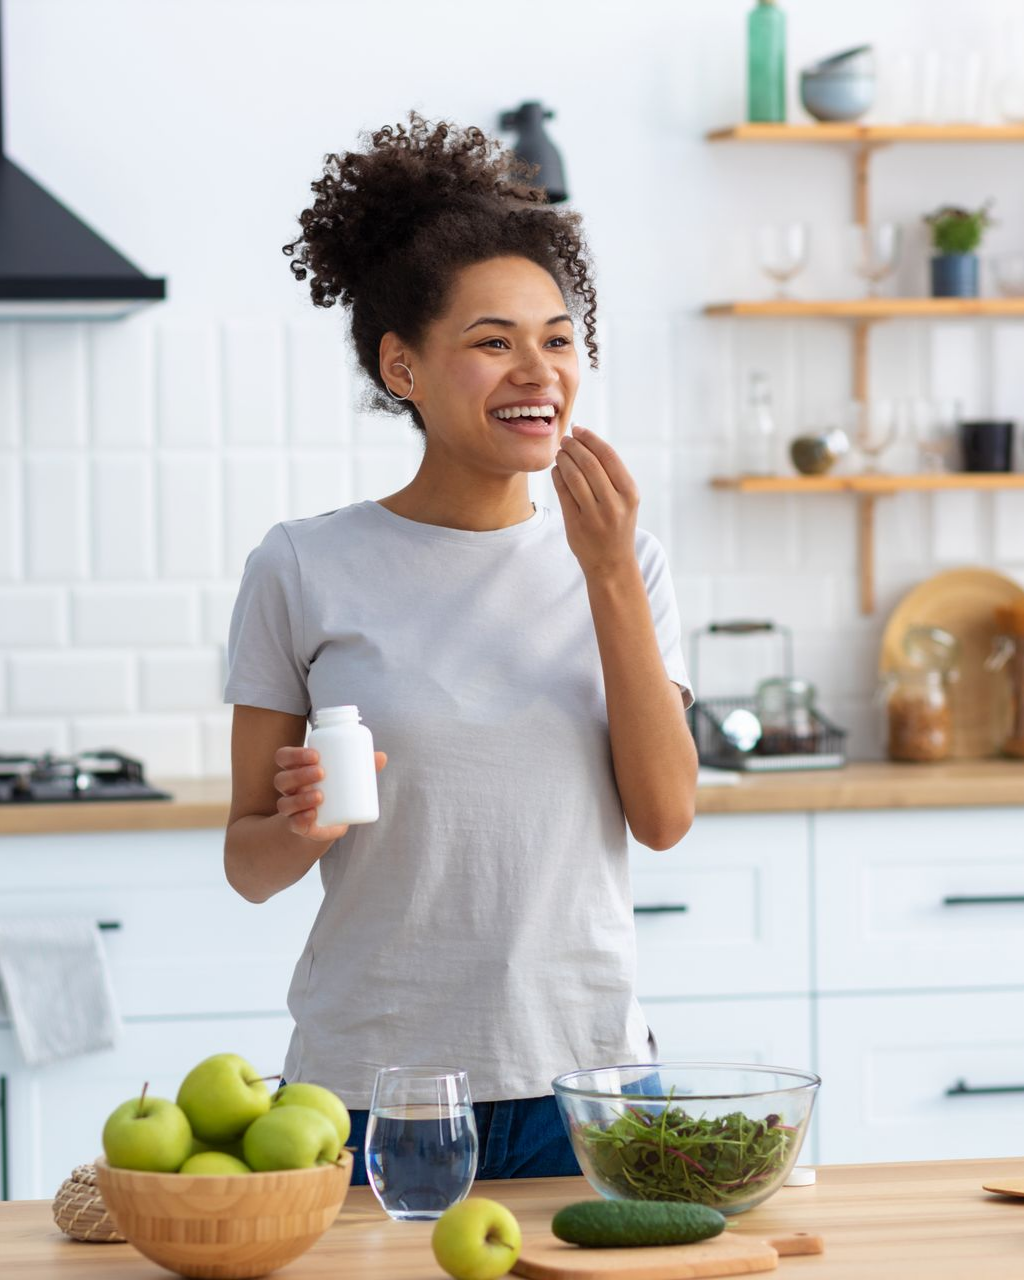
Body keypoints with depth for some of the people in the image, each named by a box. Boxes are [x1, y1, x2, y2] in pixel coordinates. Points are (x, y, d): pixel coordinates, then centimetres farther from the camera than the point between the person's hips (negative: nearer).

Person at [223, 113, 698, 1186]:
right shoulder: (305, 571, -2)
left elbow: (665, 816, -5)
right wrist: (300, 828, -21)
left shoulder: (619, 560, 6)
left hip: (585, 1078, 2)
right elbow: (248, 866, 2)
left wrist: (609, 572, -10)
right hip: (371, 1089, -2)